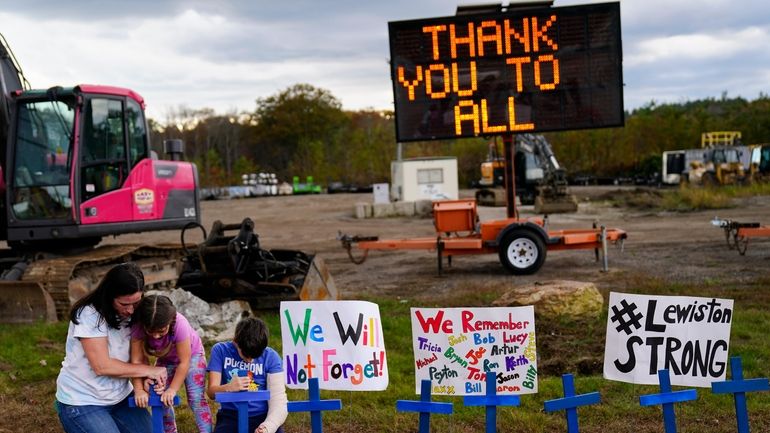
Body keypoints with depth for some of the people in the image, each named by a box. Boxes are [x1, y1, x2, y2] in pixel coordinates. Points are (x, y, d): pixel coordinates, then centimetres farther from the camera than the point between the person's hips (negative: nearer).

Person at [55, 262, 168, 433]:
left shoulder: (130, 313, -2)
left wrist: (143, 378, -23)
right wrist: (148, 370, -19)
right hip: (81, 401, -6)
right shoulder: (89, 315, -21)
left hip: (120, 397, 6)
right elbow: (102, 366, -25)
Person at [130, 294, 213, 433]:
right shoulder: (138, 327, -34)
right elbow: (137, 360, -27)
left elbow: (184, 362, -32)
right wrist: (139, 390, -34)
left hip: (191, 354, -3)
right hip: (165, 358, 3)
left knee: (196, 399, -12)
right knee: (162, 400, 1)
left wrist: (172, 389, -31)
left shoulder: (179, 324, -41)